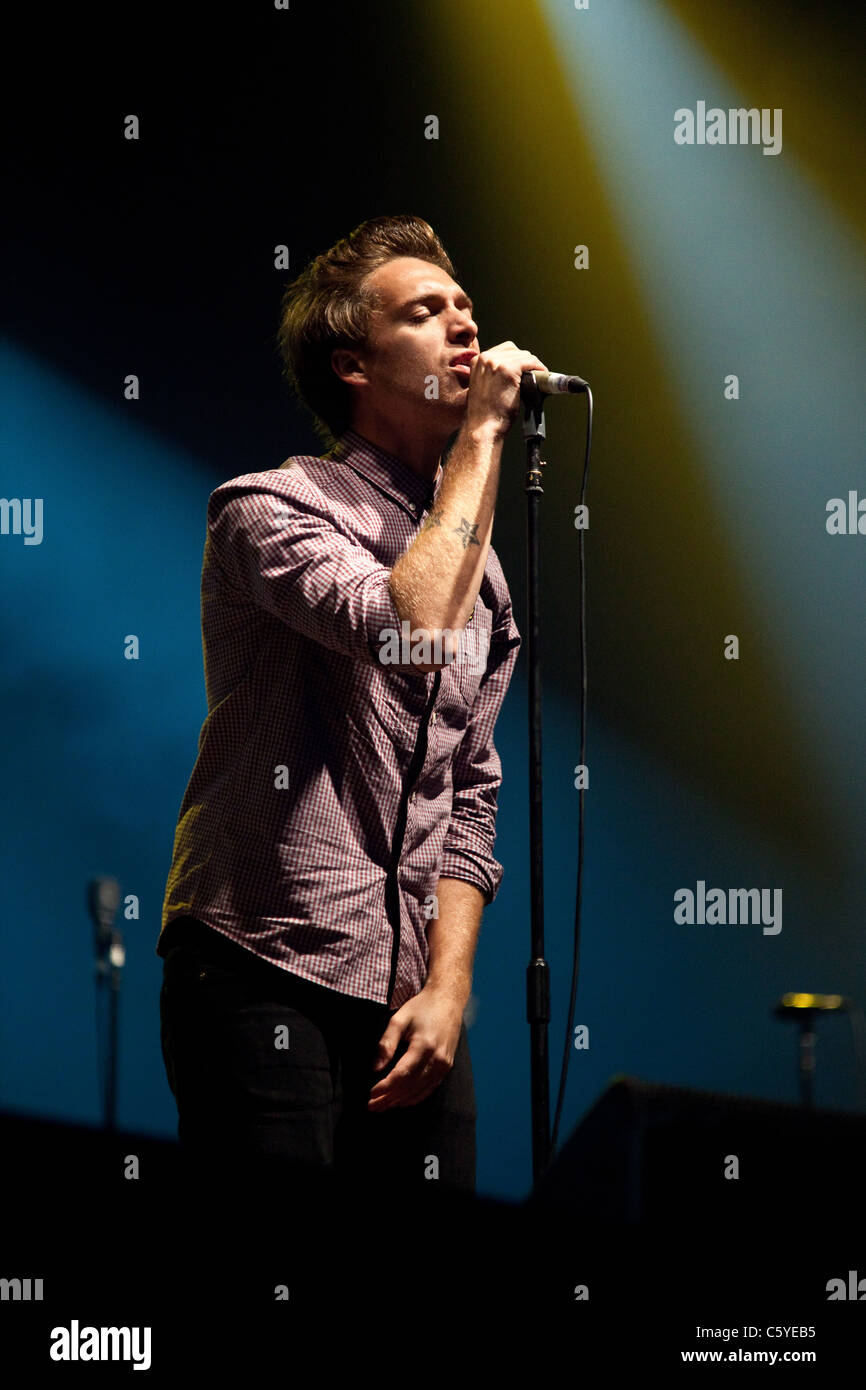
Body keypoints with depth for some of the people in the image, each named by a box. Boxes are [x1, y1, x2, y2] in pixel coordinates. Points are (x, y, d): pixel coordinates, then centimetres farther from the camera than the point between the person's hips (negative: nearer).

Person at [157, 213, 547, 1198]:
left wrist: (448, 986, 4)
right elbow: (409, 633, -23)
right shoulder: (269, 507, -4)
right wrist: (481, 437, -13)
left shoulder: (478, 569, 19)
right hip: (263, 978, -6)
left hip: (408, 1001, 7)